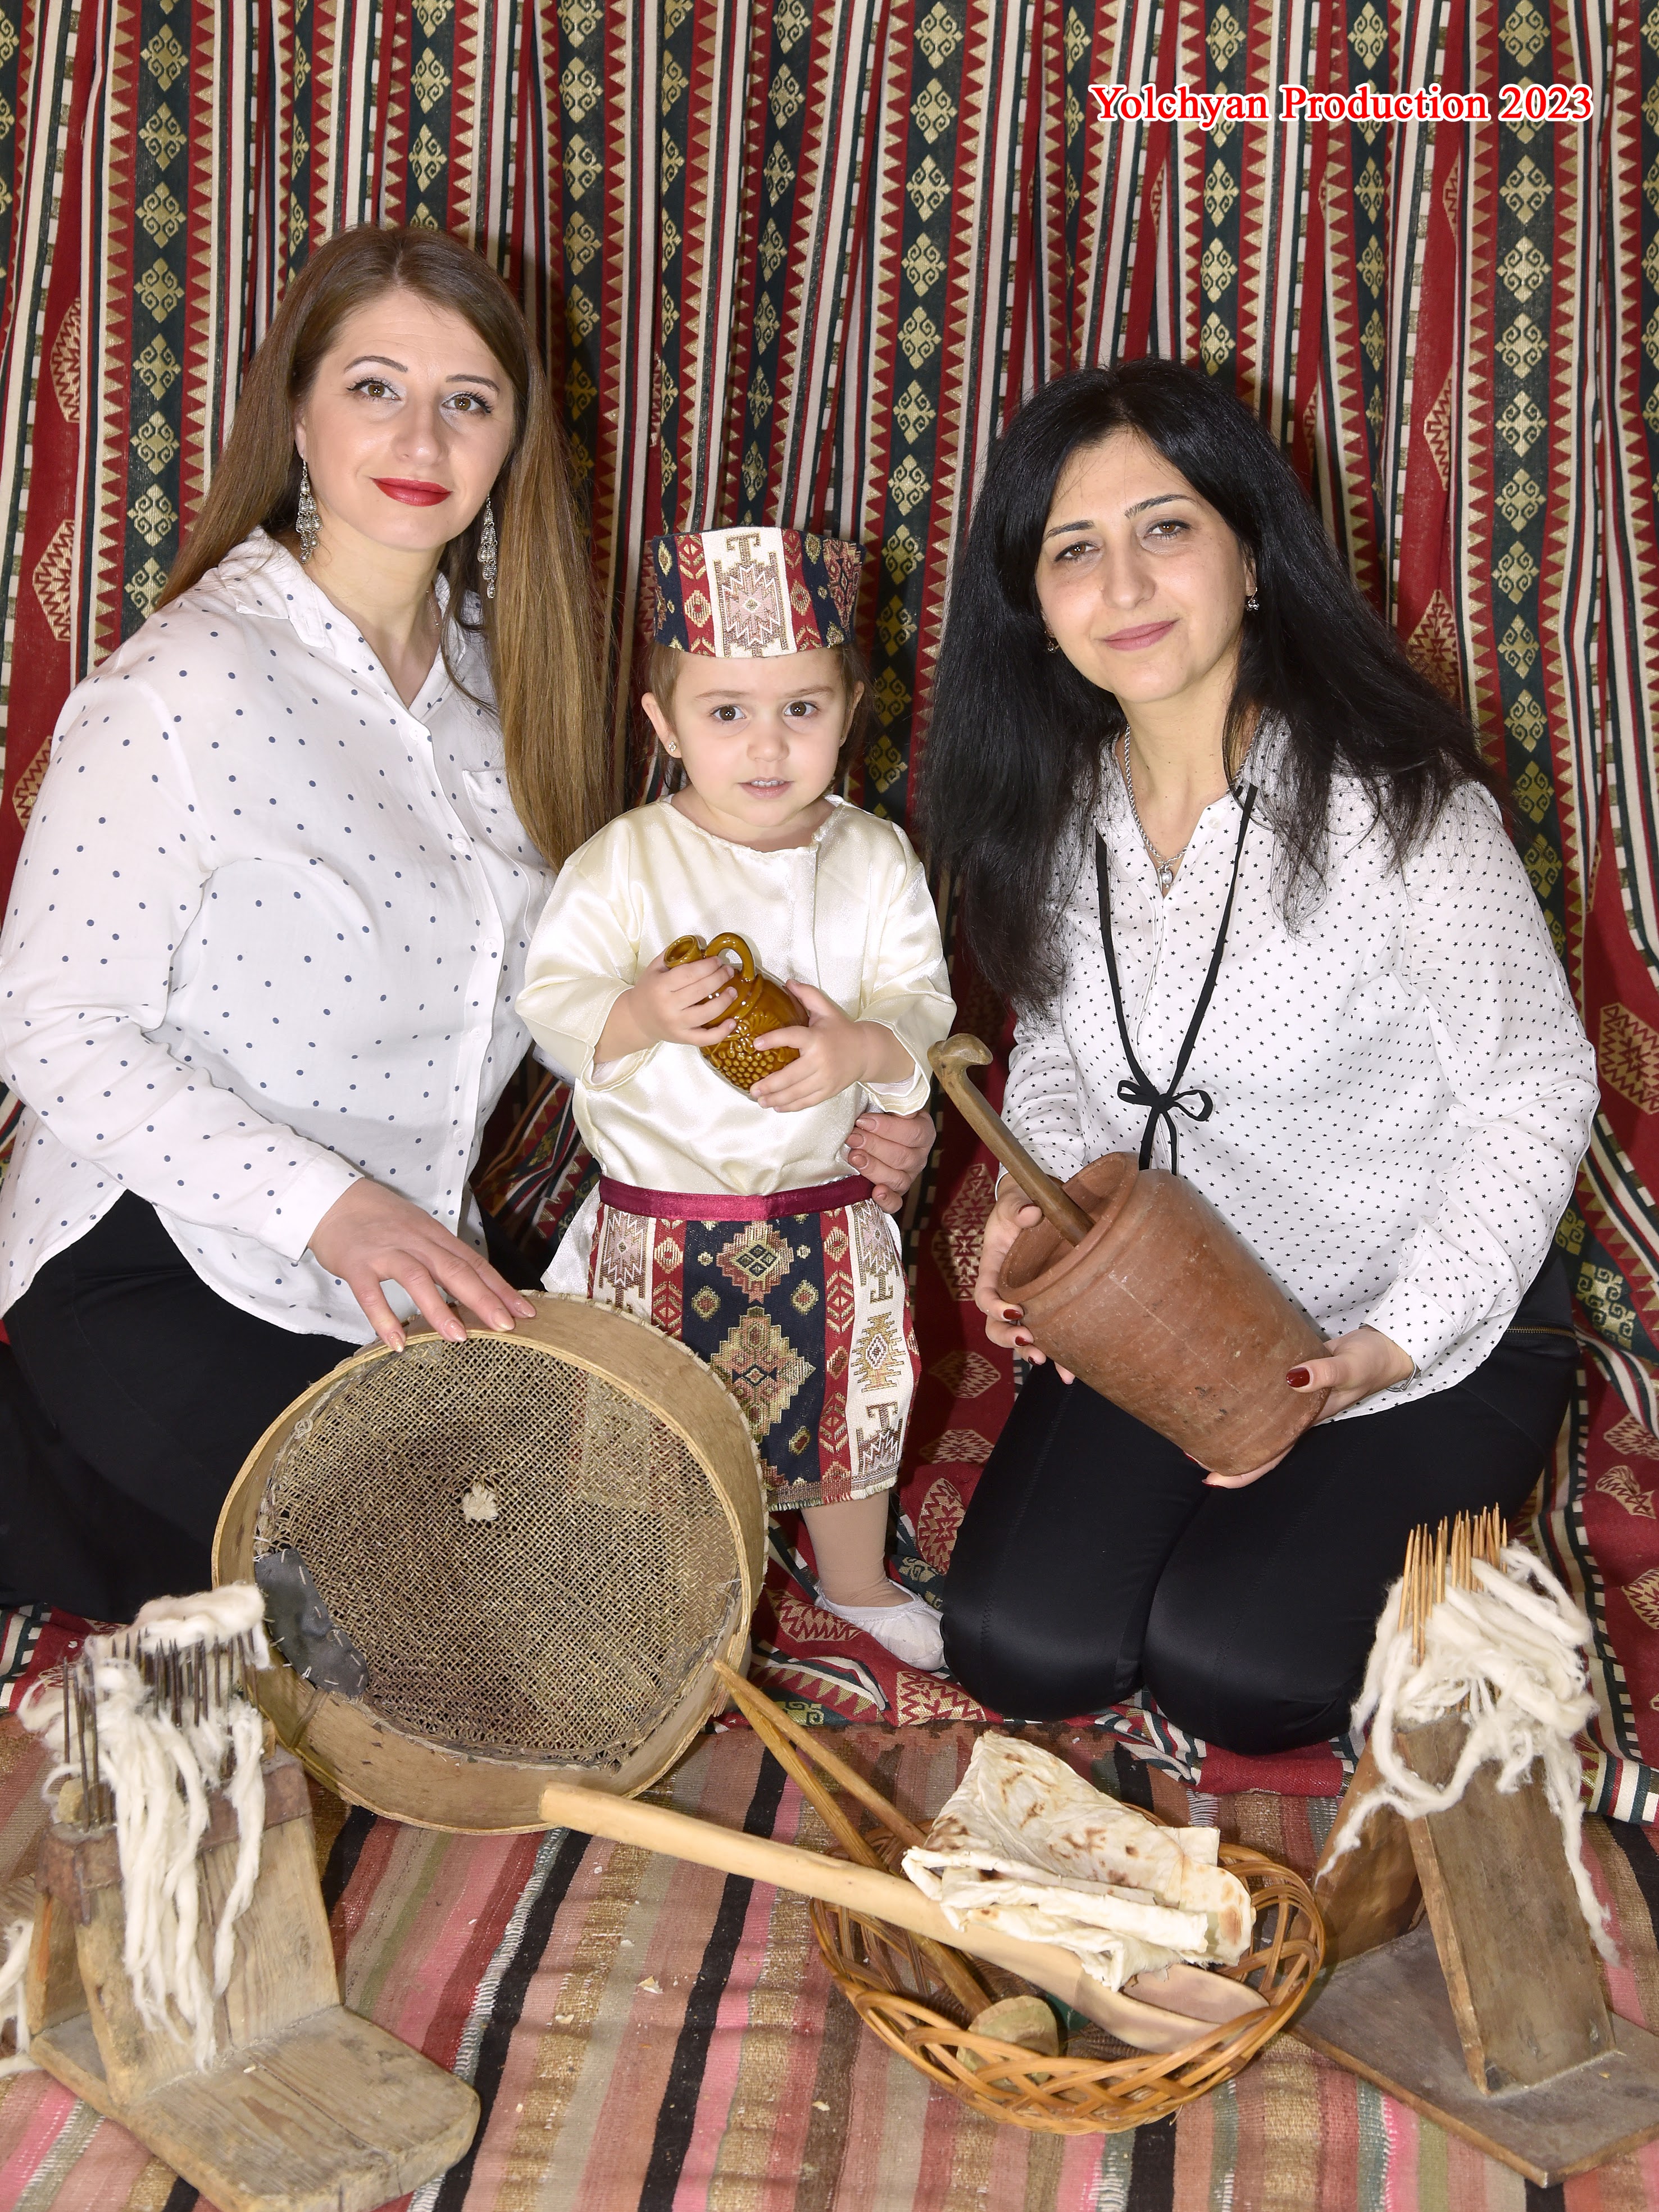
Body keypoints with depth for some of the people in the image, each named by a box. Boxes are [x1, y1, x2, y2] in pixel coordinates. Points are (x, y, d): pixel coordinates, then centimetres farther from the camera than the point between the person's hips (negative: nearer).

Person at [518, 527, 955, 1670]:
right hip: (659, 1215, -2)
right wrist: (640, 1015, -31)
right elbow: (552, 997, -11)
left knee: (848, 1403, 19)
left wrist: (863, 1047, -26)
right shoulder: (623, 861, -10)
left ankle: (858, 1580, 45)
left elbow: (922, 998, -4)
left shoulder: (876, 858, -2)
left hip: (831, 1208, 3)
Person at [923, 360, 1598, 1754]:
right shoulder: (1055, 805, -6)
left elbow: (1537, 1090, -15)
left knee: (1229, 1667, -14)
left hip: (1435, 1330, -4)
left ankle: (1437, 1515, 16)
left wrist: (1386, 1349, -23)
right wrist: (1034, 1198, -10)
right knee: (1018, 1647, -6)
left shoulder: (1394, 802, -24)